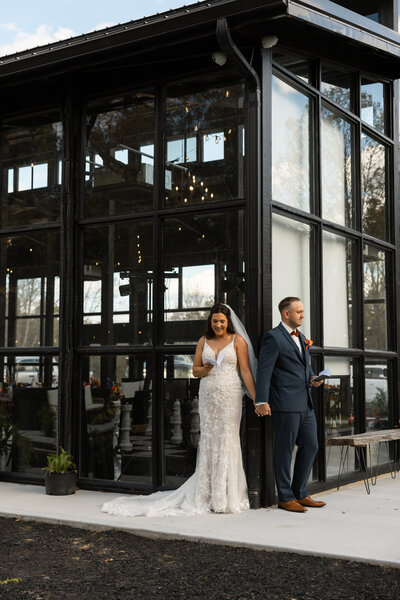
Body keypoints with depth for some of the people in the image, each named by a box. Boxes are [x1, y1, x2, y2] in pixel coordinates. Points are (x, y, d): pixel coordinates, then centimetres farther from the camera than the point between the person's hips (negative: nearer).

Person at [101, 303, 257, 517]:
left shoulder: (238, 340, 3)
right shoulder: (203, 341, 12)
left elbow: (246, 371, 0)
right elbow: (195, 370, 16)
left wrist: (256, 399, -7)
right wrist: (205, 369, -8)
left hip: (230, 395, -3)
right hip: (207, 394, 3)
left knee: (227, 439, -4)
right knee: (208, 439, 1)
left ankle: (227, 497, 6)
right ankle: (207, 494, 10)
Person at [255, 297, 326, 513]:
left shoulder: (301, 337, 18)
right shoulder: (273, 337, -9)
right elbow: (264, 371, -14)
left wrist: (312, 379, 6)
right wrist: (261, 401, -21)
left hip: (305, 404, 9)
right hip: (285, 405, -9)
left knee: (310, 446, 12)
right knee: (284, 450, 1)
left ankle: (300, 493, 24)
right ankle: (285, 498, 12)